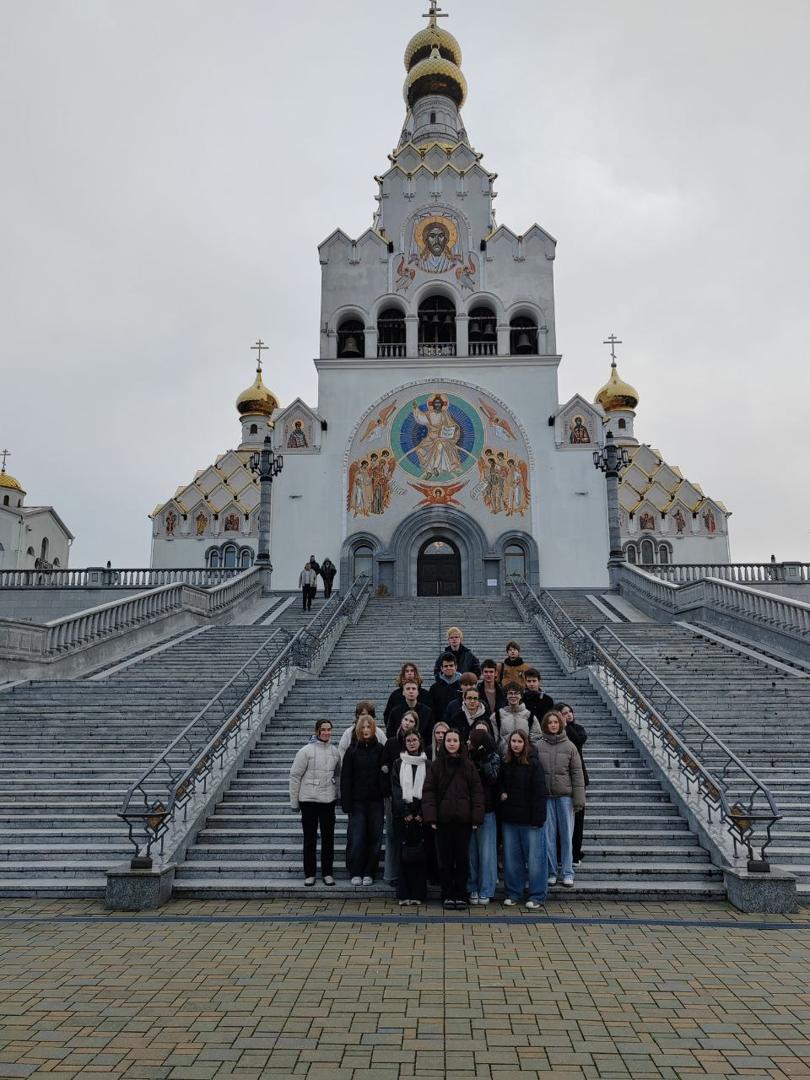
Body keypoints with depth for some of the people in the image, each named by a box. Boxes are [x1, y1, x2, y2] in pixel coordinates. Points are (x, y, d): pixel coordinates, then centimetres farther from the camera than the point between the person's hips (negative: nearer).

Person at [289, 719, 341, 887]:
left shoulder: (334, 751, 4)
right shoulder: (306, 751, -8)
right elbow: (295, 775, -4)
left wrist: (337, 795, 12)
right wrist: (294, 801, -4)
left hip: (328, 801, 3)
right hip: (309, 800, -3)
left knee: (328, 838, 8)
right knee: (310, 838, 5)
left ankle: (327, 873, 19)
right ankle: (309, 874, 16)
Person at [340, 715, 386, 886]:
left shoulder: (380, 750, 3)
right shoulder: (352, 750, 1)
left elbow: (385, 775, 4)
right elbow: (345, 778, 0)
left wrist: (384, 793, -9)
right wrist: (347, 804, -5)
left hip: (375, 801, 1)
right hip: (357, 801, -1)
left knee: (375, 839, 4)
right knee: (357, 839, -2)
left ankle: (369, 873, 17)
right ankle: (356, 873, 13)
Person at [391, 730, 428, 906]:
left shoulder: (426, 764, 8)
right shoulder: (398, 764, 8)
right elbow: (395, 790, 2)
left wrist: (422, 813, -8)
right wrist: (405, 813, -8)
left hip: (420, 814, 0)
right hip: (402, 814, 0)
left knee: (420, 853, -2)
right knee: (403, 853, -1)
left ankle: (418, 894, 5)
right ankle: (403, 894, 5)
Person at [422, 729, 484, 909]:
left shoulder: (468, 765, 4)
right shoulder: (436, 765, 2)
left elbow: (477, 791, 2)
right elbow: (428, 791, -2)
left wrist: (476, 817, -6)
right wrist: (430, 817, -10)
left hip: (463, 819, 1)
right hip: (443, 819, 0)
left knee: (462, 858, 6)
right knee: (445, 858, 6)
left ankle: (461, 894, 20)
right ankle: (447, 895, 18)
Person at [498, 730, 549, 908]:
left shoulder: (533, 763, -8)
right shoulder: (505, 764, 8)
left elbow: (540, 792, -11)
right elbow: (500, 785, 22)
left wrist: (537, 818, -16)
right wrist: (501, 793, -1)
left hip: (530, 819, -5)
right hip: (509, 819, 5)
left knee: (534, 858, 1)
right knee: (511, 858, 11)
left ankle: (537, 896, 12)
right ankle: (513, 893, 23)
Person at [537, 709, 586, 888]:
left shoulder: (569, 746, 1)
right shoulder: (539, 746, 2)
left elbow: (577, 773, 0)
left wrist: (579, 798, -5)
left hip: (565, 795, -1)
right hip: (545, 795, 1)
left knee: (567, 834, 4)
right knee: (548, 835, 6)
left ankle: (567, 873, 13)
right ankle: (551, 871, 17)